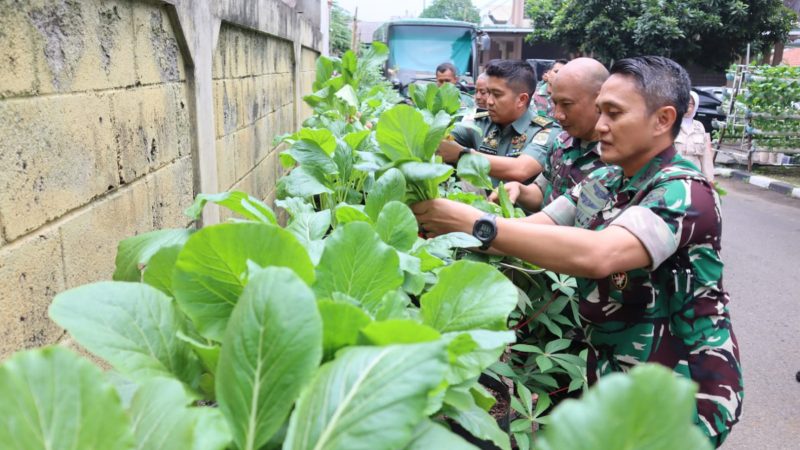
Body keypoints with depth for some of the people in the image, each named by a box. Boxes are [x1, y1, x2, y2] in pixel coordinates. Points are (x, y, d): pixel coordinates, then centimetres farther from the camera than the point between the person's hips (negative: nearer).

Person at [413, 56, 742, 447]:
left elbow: (596, 255, -37)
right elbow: (534, 228, -4)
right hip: (611, 374, 6)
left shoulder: (684, 194, -20)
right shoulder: (602, 182, 3)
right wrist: (448, 224, -20)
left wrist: (476, 225, -37)